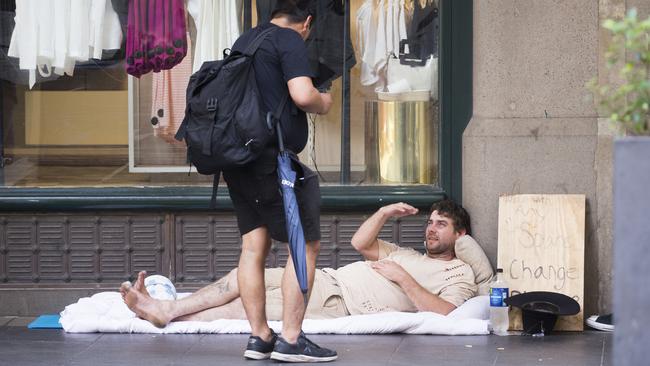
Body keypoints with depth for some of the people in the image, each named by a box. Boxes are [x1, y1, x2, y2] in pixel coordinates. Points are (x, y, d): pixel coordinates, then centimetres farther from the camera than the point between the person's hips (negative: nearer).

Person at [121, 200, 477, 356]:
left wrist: (403, 279, -13)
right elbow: (361, 243, 25)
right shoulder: (411, 255, 30)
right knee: (244, 276, -11)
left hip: (341, 306, -8)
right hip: (327, 278, 8)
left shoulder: (460, 275, 5)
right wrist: (384, 213, 10)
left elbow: (443, 313, -16)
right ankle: (164, 308, -16)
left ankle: (166, 317, -21)